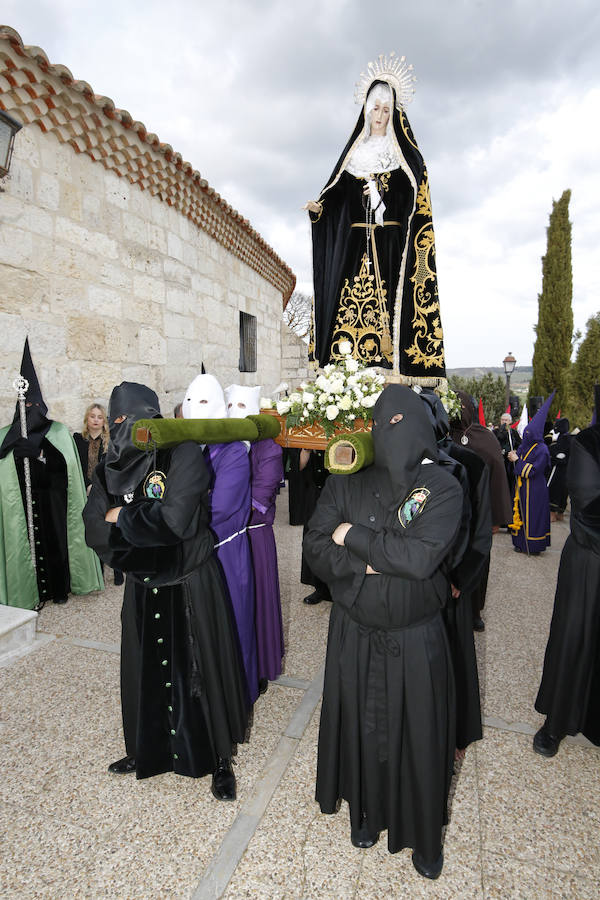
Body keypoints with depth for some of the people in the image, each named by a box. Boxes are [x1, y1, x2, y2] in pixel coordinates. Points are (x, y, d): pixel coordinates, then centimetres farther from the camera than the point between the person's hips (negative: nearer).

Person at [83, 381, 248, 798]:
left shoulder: (184, 454, -15)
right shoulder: (112, 466, 2)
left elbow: (174, 518, -25)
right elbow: (94, 528, -3)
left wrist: (123, 518, -12)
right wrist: (144, 523, -19)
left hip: (190, 584, -5)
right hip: (143, 584, 5)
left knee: (198, 668, 7)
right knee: (145, 669, 17)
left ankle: (219, 758, 29)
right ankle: (148, 751, 42)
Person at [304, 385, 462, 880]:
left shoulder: (444, 488, -13)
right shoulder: (346, 482, -7)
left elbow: (420, 557, -25)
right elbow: (315, 544, -10)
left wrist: (352, 535, -18)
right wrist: (369, 563, -23)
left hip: (415, 640, -1)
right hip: (355, 635, 2)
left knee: (417, 736, 15)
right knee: (360, 726, 19)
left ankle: (424, 836, 43)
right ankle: (367, 813, 48)